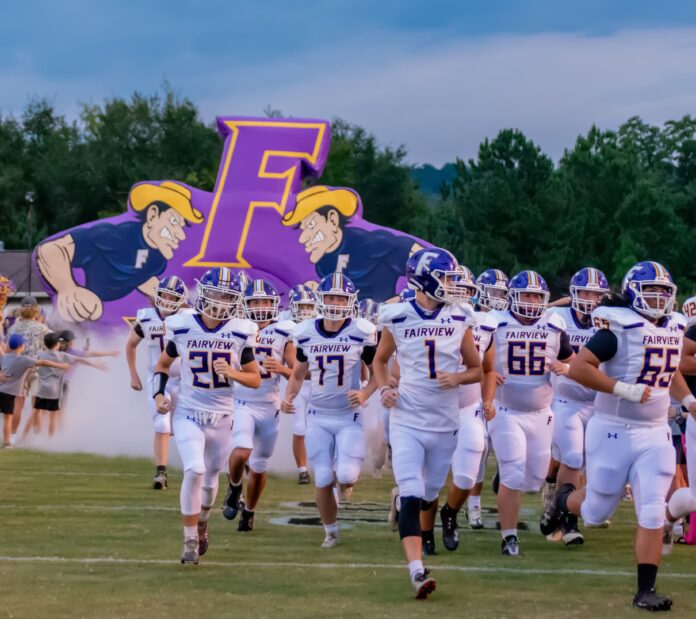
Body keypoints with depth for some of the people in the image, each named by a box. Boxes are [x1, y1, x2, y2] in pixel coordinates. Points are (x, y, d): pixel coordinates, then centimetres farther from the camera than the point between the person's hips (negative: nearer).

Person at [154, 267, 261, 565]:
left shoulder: (240, 333, -6)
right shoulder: (181, 327, -6)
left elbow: (255, 379, 1)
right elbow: (163, 364, 11)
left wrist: (232, 373, -18)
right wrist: (159, 394, -5)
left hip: (222, 417, 2)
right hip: (188, 414, -2)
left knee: (210, 477, 15)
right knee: (194, 470, -21)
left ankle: (201, 522, 46)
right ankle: (190, 540, -8)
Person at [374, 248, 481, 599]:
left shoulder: (459, 319, 1)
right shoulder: (397, 318, -3)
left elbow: (476, 369, 9)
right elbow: (380, 360, 14)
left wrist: (458, 378, -12)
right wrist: (384, 388, -4)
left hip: (444, 422, 3)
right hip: (407, 421, -2)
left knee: (430, 492, 14)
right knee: (411, 496, -15)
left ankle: (424, 535, 43)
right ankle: (417, 570, -23)